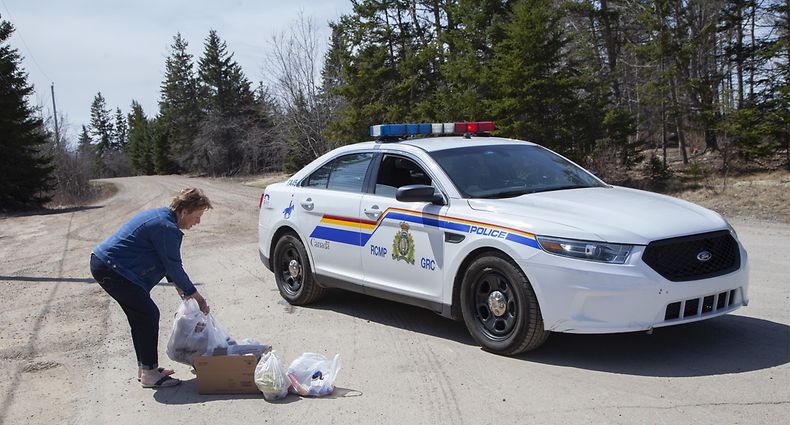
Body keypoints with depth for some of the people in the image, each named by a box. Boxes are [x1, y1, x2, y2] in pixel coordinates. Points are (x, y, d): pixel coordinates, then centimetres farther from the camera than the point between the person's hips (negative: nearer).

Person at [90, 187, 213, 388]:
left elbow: (168, 262, 23)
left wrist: (178, 286, 21)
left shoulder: (160, 215, 14)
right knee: (149, 315, -7)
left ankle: (144, 366, 26)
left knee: (140, 315, 16)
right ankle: (149, 373, -2)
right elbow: (174, 267, -15)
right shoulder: (167, 228, -20)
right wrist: (197, 296, -5)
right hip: (112, 270, -11)